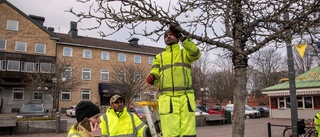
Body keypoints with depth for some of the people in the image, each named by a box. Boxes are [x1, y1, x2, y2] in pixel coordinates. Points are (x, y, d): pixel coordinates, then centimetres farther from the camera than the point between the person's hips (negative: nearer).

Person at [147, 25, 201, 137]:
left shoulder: (185, 52, 17)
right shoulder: (159, 57, 21)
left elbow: (196, 54, -7)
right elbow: (154, 73, 8)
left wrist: (182, 37, -15)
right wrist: (152, 77, -17)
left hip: (185, 97, 0)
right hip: (167, 98, 1)